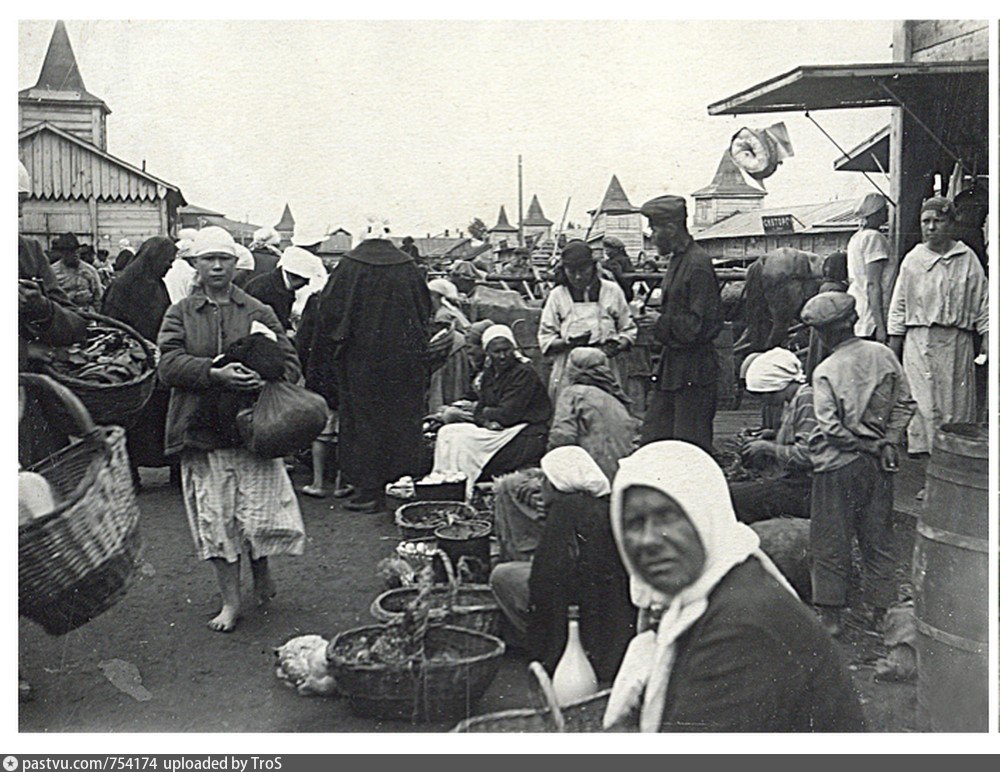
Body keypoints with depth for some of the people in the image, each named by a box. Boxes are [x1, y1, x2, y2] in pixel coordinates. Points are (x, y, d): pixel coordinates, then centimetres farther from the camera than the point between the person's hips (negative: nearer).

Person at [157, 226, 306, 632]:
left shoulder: (258, 312, 9)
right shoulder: (179, 314, 8)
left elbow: (290, 362, 7)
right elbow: (169, 364, -6)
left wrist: (267, 381, -15)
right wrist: (215, 374, -21)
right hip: (202, 430, 1)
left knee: (260, 513, -3)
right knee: (215, 519, 5)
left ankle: (261, 567, 29)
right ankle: (231, 601, 18)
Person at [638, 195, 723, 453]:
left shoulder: (697, 265, -17)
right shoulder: (676, 260, 13)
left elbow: (698, 325, -20)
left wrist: (662, 322, -11)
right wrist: (657, 318, 10)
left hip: (693, 373, -10)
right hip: (673, 366, 10)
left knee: (691, 448, -1)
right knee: (652, 435, 13)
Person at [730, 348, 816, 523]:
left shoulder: (807, 401, -14)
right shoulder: (791, 404, 16)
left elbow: (807, 454, -22)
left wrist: (767, 448, -12)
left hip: (803, 492, -10)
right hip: (791, 481, 10)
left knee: (728, 497, -18)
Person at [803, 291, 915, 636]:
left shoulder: (825, 372, -15)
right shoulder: (882, 354, -2)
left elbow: (830, 427, -18)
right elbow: (904, 403, 2)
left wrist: (866, 446, -8)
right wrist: (888, 442, 0)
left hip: (838, 464, -5)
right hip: (878, 465, 5)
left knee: (831, 540, 6)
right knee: (877, 537, 15)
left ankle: (830, 613, 12)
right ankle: (876, 609, 22)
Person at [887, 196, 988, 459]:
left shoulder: (967, 258, 4)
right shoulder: (912, 259, 5)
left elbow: (982, 300, 8)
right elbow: (898, 307, 8)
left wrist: (987, 337, 1)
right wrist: (893, 348, 5)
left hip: (957, 340, 0)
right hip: (919, 339, 0)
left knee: (957, 402, 2)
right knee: (921, 402, -3)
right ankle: (921, 447, 3)